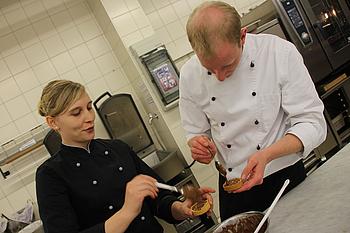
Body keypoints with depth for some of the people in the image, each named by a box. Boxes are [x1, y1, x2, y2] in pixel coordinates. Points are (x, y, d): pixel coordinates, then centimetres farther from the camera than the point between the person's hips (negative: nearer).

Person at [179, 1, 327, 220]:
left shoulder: (280, 52, -19)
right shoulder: (190, 75, -11)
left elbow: (312, 122, -17)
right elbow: (196, 133, 2)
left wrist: (267, 155, -32)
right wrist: (200, 145, -21)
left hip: (285, 177, -2)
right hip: (231, 184, 2)